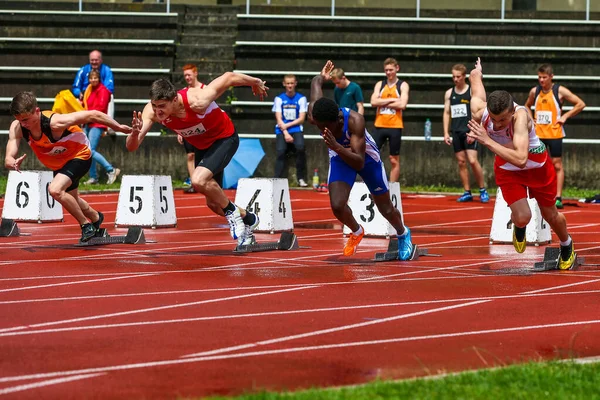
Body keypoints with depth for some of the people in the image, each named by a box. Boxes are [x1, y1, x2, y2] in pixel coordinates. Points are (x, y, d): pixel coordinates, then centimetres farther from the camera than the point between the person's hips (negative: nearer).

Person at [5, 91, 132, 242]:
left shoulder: (55, 123, -40)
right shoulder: (17, 128, -26)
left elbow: (93, 115, -29)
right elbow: (8, 159, -29)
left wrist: (118, 127, -18)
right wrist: (14, 163, -54)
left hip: (79, 155, -7)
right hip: (58, 164, 7)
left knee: (55, 189, -29)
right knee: (71, 200, 26)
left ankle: (86, 225, -9)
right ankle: (96, 218, 57)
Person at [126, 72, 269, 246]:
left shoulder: (196, 102, -39)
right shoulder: (152, 111, -26)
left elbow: (229, 77, -25)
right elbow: (131, 147, -27)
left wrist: (255, 82, -7)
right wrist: (135, 133, -51)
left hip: (224, 138, -7)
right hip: (202, 146, 7)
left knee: (199, 180, -31)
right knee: (213, 203, 14)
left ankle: (232, 212, -6)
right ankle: (248, 220, 43)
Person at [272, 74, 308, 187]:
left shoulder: (301, 98, 6)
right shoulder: (279, 99, 7)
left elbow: (301, 118, 1)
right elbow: (279, 119, 2)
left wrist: (287, 125, -10)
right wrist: (286, 133, -11)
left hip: (296, 129, -1)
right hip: (282, 131, 1)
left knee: (300, 147, -26)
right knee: (281, 151, -22)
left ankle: (301, 178, -16)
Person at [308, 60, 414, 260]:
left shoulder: (355, 120, -43)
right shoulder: (315, 113, -31)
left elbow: (359, 162, -43)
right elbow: (316, 82, -9)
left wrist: (337, 147, -59)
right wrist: (321, 76, 14)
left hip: (366, 156, -3)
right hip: (339, 156, 3)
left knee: (386, 209, 12)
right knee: (337, 206, -16)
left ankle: (403, 234, 45)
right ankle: (356, 232, 18)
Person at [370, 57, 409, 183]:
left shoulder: (403, 86, 1)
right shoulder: (380, 85, 10)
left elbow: (402, 104, -14)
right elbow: (373, 102, -5)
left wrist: (383, 103, -9)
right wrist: (392, 100, -11)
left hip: (395, 126, -3)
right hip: (380, 125, 3)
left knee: (394, 160, 3)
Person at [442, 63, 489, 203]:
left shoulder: (472, 92, -1)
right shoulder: (449, 93, 12)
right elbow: (446, 113, 14)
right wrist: (446, 133, 6)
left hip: (469, 131, -5)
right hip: (456, 132, 5)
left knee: (473, 160, -14)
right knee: (461, 162, 4)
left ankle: (483, 191, -3)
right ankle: (467, 193, 9)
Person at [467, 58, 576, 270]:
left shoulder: (520, 116, -42)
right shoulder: (480, 113, -31)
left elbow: (520, 159, -53)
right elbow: (475, 76, -11)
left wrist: (487, 141, -53)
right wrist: (477, 70, 13)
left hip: (537, 165, -2)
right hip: (507, 168, 2)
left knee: (551, 216, 17)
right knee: (522, 217, -15)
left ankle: (567, 246, 51)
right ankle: (518, 227, 25)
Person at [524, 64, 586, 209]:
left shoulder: (560, 91, -6)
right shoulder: (534, 91, 6)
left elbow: (580, 104, -4)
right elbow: (527, 106, 26)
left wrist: (565, 116, -9)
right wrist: (530, 119, 10)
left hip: (554, 133, -4)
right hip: (538, 134, 4)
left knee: (557, 165, -1)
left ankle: (558, 198, 1)